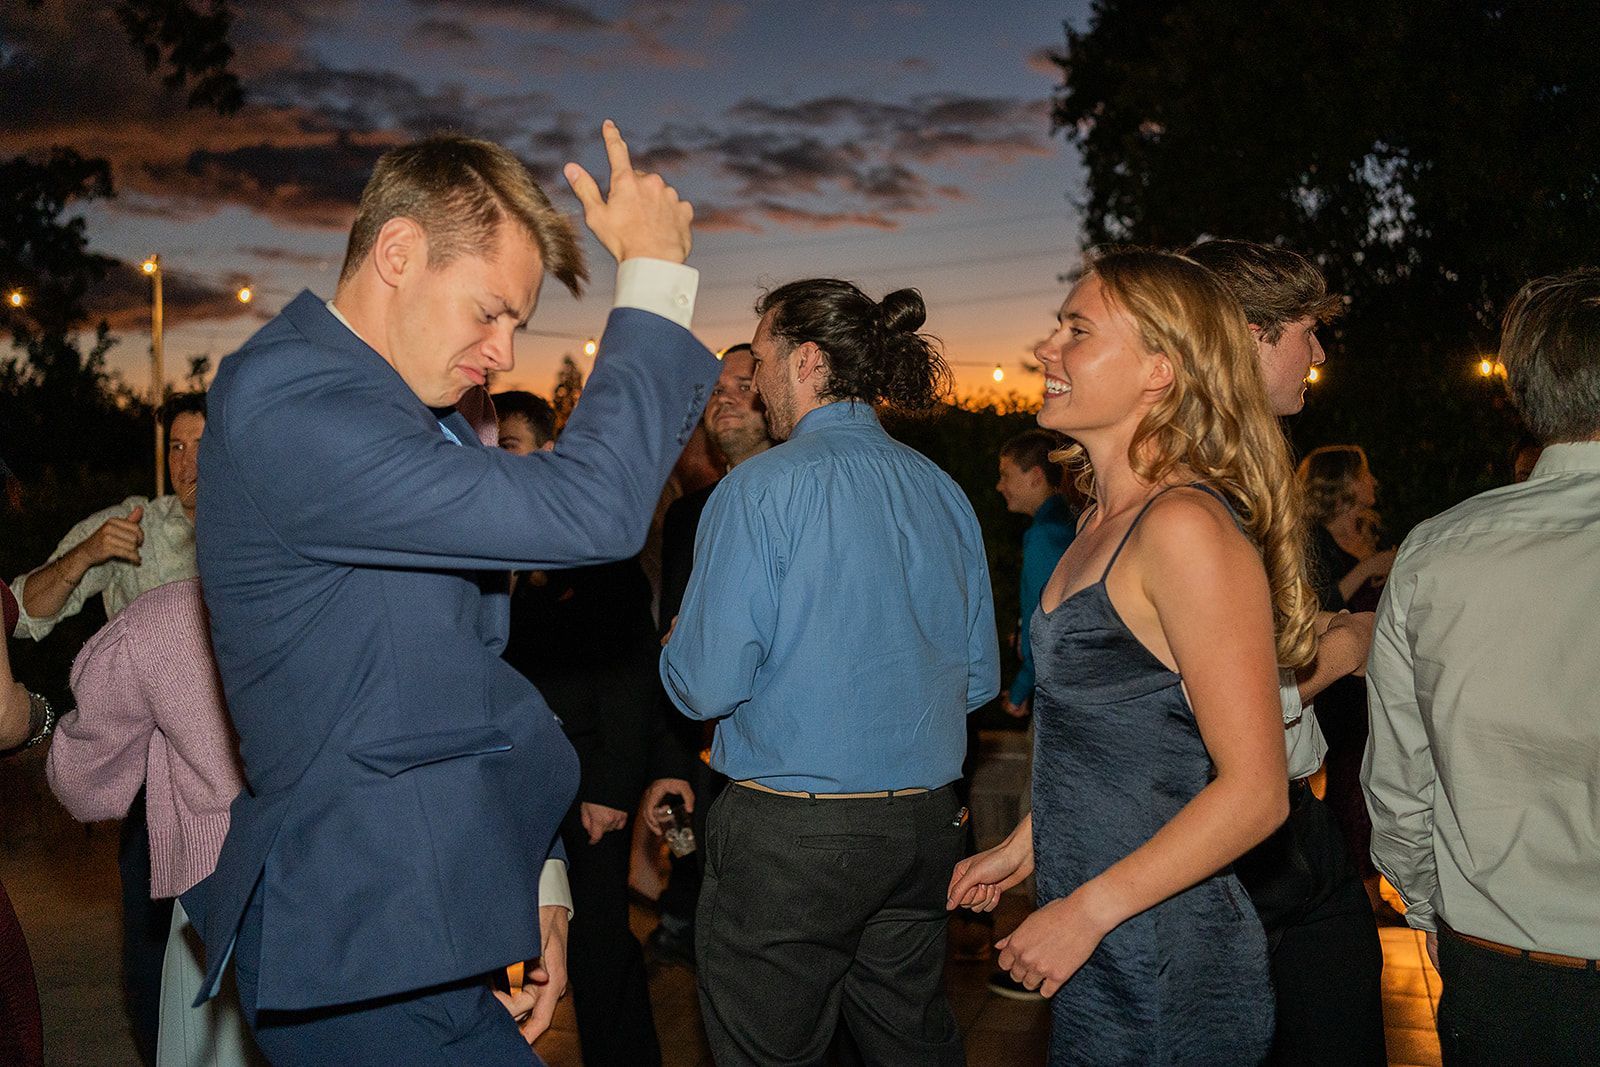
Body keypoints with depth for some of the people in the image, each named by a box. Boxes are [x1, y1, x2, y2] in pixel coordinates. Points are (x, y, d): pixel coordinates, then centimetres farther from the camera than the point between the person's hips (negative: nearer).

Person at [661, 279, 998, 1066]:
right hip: (925, 825, 6)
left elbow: (706, 684, -16)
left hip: (787, 834, -6)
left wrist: (677, 648, 6)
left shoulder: (761, 486, -13)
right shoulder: (944, 492, 5)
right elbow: (979, 678, 10)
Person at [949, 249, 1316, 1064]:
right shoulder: (1105, 522, 8)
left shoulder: (1186, 525, -20)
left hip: (1164, 973, -8)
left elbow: (1253, 791, -21)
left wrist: (1086, 910, -18)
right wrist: (1024, 845, 17)